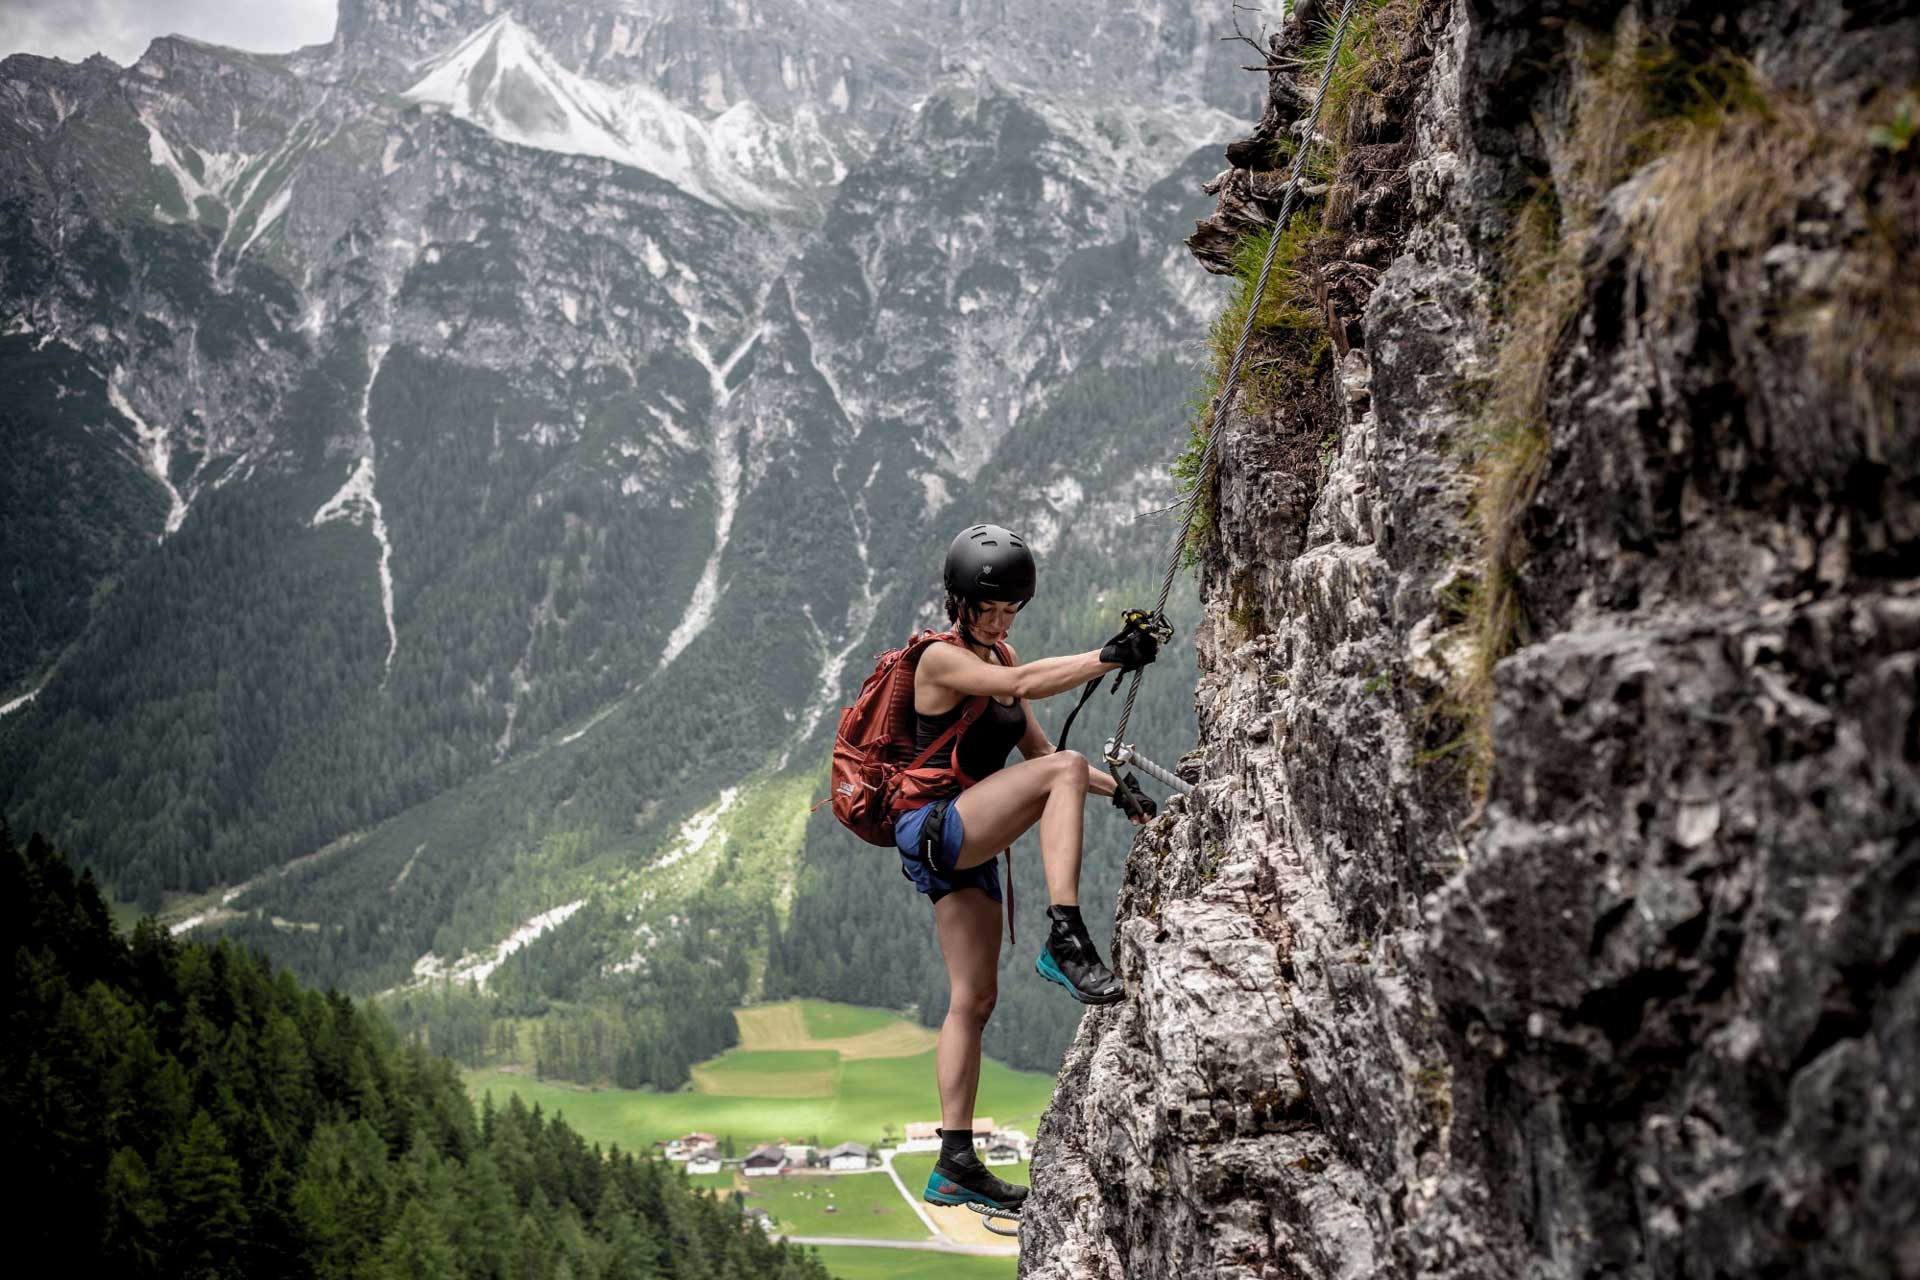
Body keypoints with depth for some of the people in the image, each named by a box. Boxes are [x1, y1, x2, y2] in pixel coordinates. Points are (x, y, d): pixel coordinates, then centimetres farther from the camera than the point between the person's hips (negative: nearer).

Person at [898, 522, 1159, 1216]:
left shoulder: (999, 657, 16)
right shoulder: (940, 659, -10)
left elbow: (1035, 750, 21)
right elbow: (1024, 685, -27)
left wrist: (1117, 790, 12)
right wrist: (1110, 657, -33)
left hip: (968, 852, 9)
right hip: (933, 831, -9)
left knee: (974, 998, 7)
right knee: (1064, 769, -26)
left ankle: (954, 1165, 9)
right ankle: (1066, 942, -35)